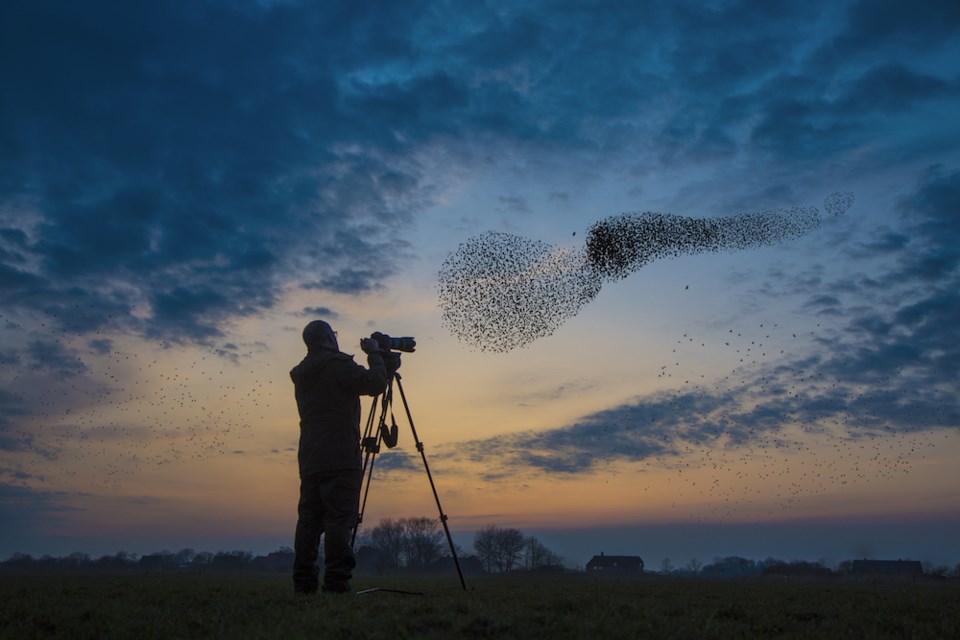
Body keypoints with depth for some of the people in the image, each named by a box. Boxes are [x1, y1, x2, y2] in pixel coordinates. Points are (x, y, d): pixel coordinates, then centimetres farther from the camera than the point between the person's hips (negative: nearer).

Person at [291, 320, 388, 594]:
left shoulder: (302, 376, 19)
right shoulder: (338, 365, -6)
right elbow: (375, 384, -11)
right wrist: (374, 354, 4)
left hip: (309, 459, 8)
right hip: (340, 458, -8)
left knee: (309, 520, 8)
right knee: (339, 519, -8)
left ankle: (303, 584, 10)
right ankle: (336, 583, -12)